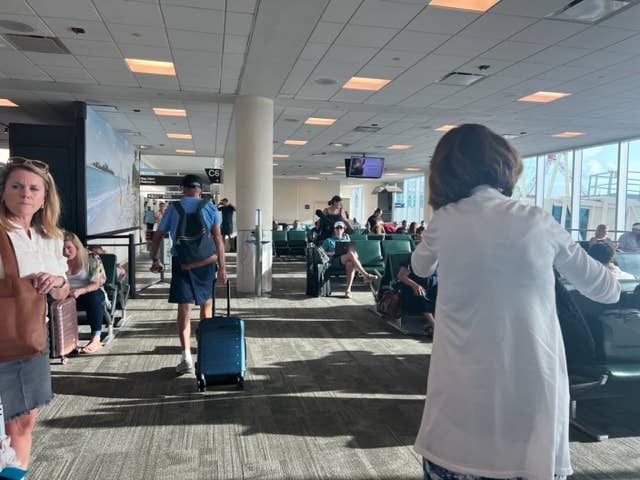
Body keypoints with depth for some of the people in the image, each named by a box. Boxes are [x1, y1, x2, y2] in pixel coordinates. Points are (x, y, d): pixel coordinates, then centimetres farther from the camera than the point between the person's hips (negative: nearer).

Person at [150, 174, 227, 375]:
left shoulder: (173, 208, 7)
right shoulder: (210, 208, 5)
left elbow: (157, 237, 10)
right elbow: (218, 238, -3)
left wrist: (155, 259, 25)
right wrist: (222, 266, -2)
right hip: (205, 261, 1)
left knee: (184, 308, -2)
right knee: (206, 304, 17)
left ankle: (186, 357, -8)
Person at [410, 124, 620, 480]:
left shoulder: (444, 222, -6)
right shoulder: (538, 222, -6)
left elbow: (420, 268, 17)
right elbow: (606, 290, 8)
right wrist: (612, 282, 29)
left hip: (463, 387, 0)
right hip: (531, 384, 0)